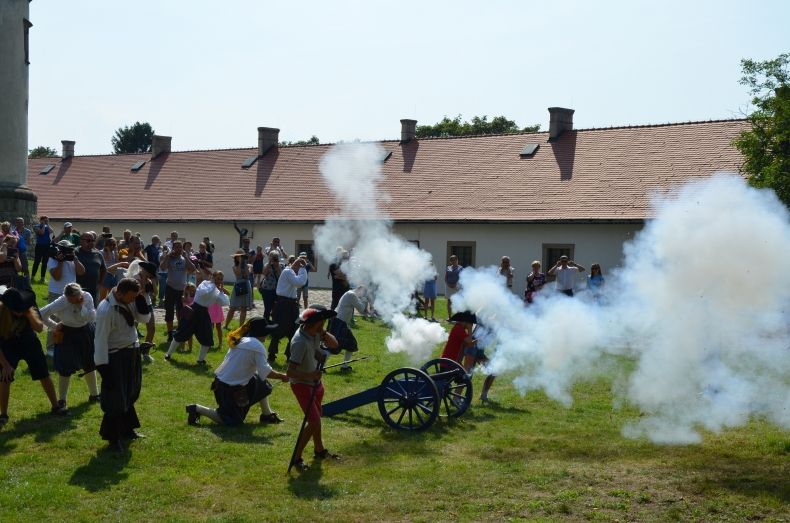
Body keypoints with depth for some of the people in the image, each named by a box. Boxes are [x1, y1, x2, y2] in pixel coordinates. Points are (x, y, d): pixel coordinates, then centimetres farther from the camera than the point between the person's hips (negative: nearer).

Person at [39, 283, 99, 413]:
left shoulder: (87, 297, -18)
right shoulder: (61, 302, -28)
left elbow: (93, 317, -20)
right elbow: (42, 314, -26)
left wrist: (82, 307, -30)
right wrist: (54, 326, -15)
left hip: (85, 332, 4)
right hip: (67, 334, -4)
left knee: (89, 364, 17)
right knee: (66, 368, -6)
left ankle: (94, 394, 35)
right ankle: (62, 400, 9)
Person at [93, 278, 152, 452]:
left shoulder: (131, 301, -4)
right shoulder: (105, 310, -25)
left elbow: (145, 318, -1)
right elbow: (101, 340, -22)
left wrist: (141, 299, -15)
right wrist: (103, 368, -21)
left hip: (132, 352, 8)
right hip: (115, 357, -8)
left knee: (129, 394, 22)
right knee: (115, 400, 0)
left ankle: (126, 429, 41)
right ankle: (113, 437, 15)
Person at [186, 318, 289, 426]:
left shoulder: (240, 340, 7)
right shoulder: (257, 346, -17)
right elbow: (265, 372, -21)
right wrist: (282, 376, -8)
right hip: (229, 388, -9)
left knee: (261, 383, 19)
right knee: (232, 422, 2)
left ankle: (267, 415, 27)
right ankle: (197, 409, 1)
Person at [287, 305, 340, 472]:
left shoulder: (316, 333, -8)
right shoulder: (300, 342, -32)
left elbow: (334, 344, 0)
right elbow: (290, 372, -32)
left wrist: (323, 333, -18)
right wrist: (310, 375, -43)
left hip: (315, 382, 8)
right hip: (302, 385, -8)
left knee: (317, 419, 24)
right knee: (314, 422, -12)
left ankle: (319, 449, 44)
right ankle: (296, 458, 2)